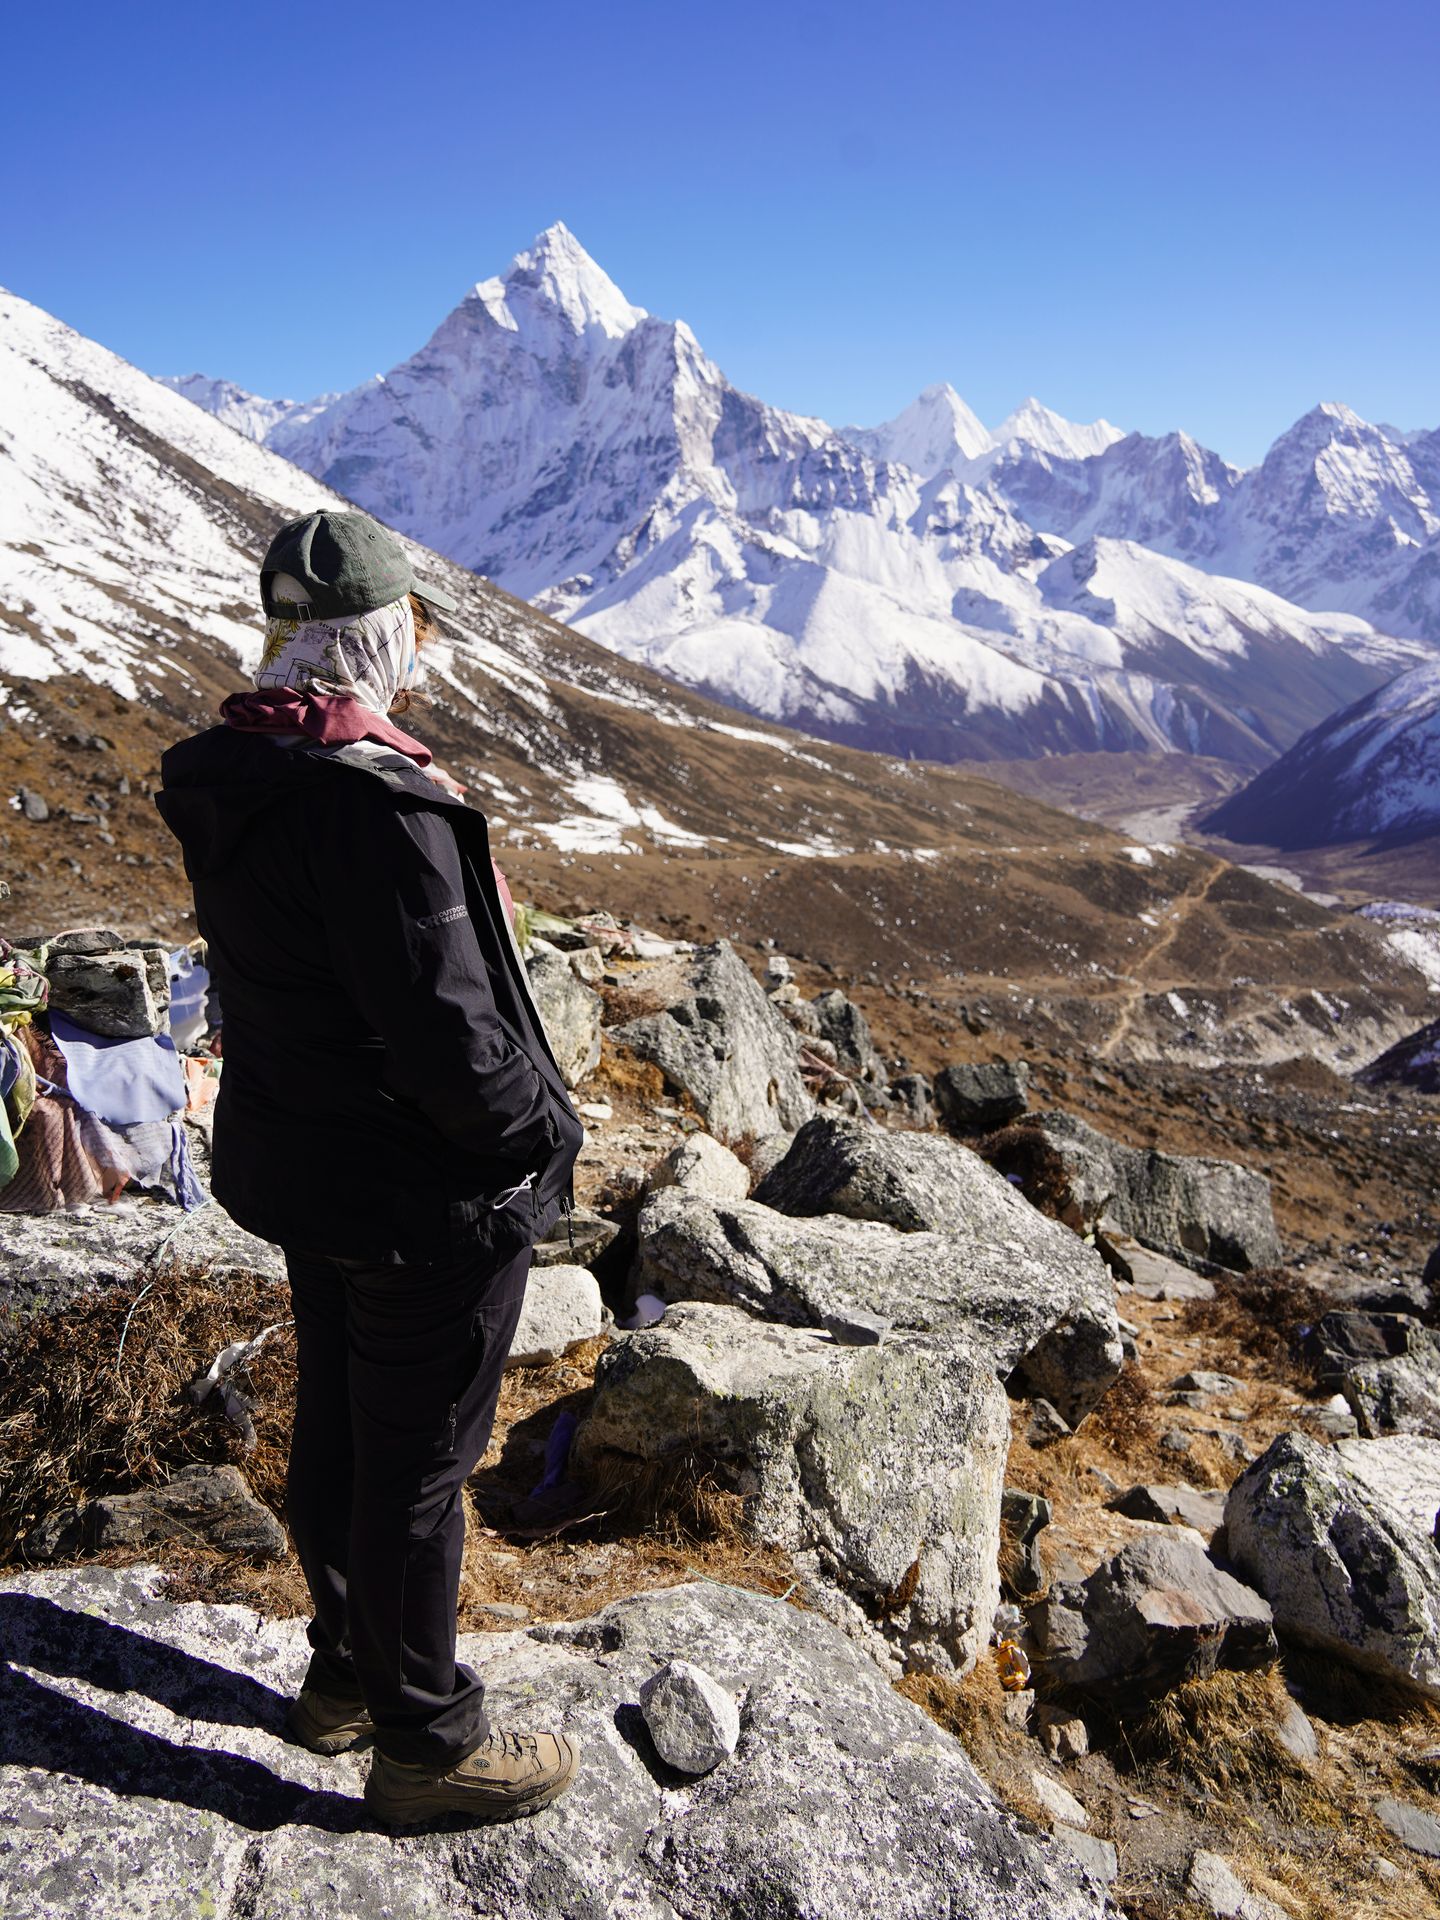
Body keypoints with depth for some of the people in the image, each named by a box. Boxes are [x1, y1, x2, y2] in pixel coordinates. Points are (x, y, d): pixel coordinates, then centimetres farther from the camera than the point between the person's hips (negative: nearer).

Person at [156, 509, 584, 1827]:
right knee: (418, 1461, 7)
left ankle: (347, 1671, 44)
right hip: (426, 1193, -9)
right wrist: (542, 1129, -11)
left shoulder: (232, 781, 3)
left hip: (300, 1166, 9)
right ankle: (427, 1743, 28)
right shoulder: (375, 797, -27)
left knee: (336, 1424, 23)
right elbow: (442, 1027, -28)